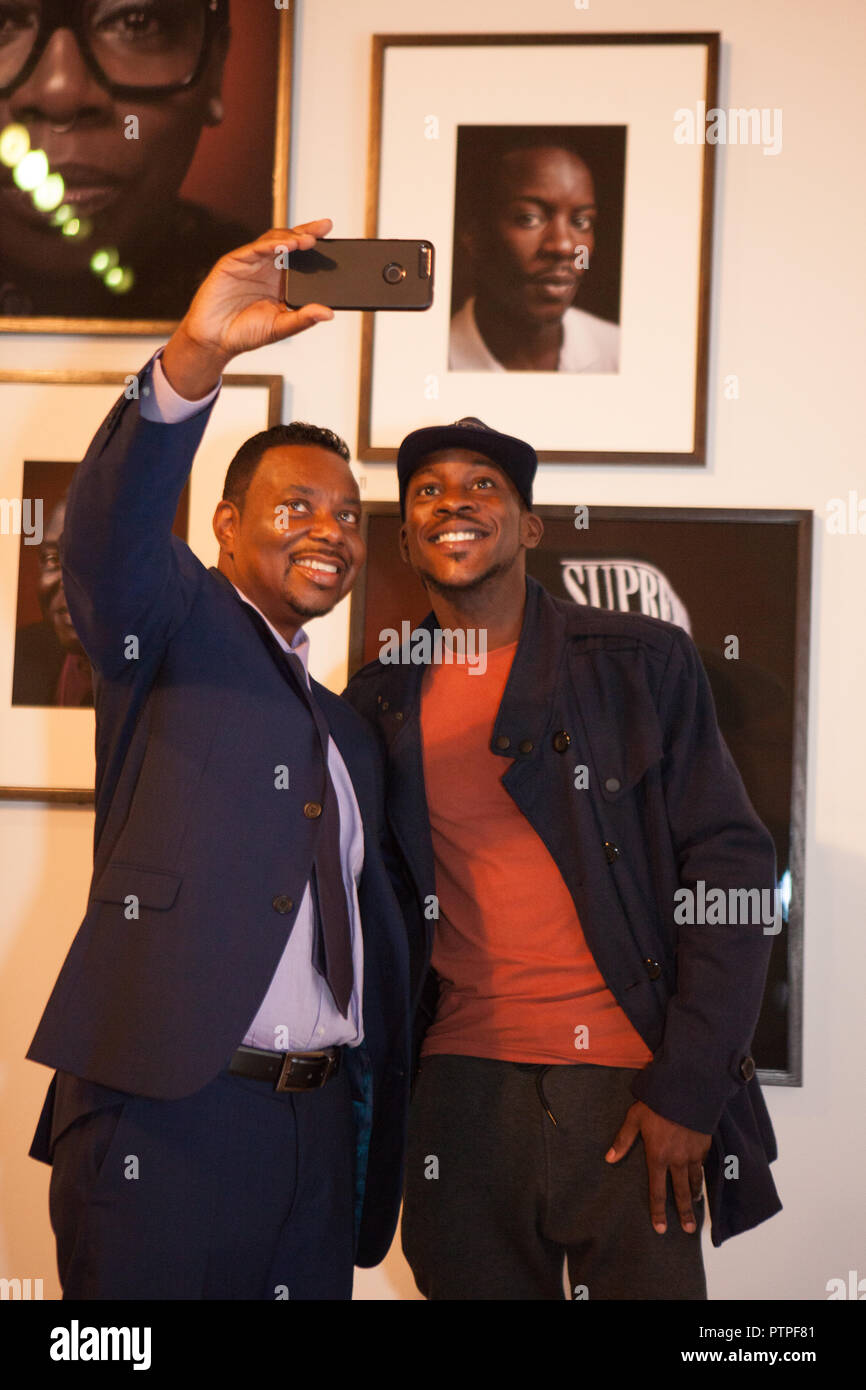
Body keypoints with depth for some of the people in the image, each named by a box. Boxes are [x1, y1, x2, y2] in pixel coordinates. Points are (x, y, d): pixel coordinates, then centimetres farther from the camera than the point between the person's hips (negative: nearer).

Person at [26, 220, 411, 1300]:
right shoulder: (174, 627, 5)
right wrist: (195, 358, -34)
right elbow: (110, 531, -18)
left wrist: (378, 1158, 18)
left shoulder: (346, 730, 23)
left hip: (320, 1128, 6)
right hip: (163, 1118, -6)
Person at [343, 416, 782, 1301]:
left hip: (629, 1093, -2)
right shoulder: (380, 702, 10)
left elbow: (731, 869, -3)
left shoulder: (642, 662, 1)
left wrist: (688, 1091, -10)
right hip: (463, 1092, 3)